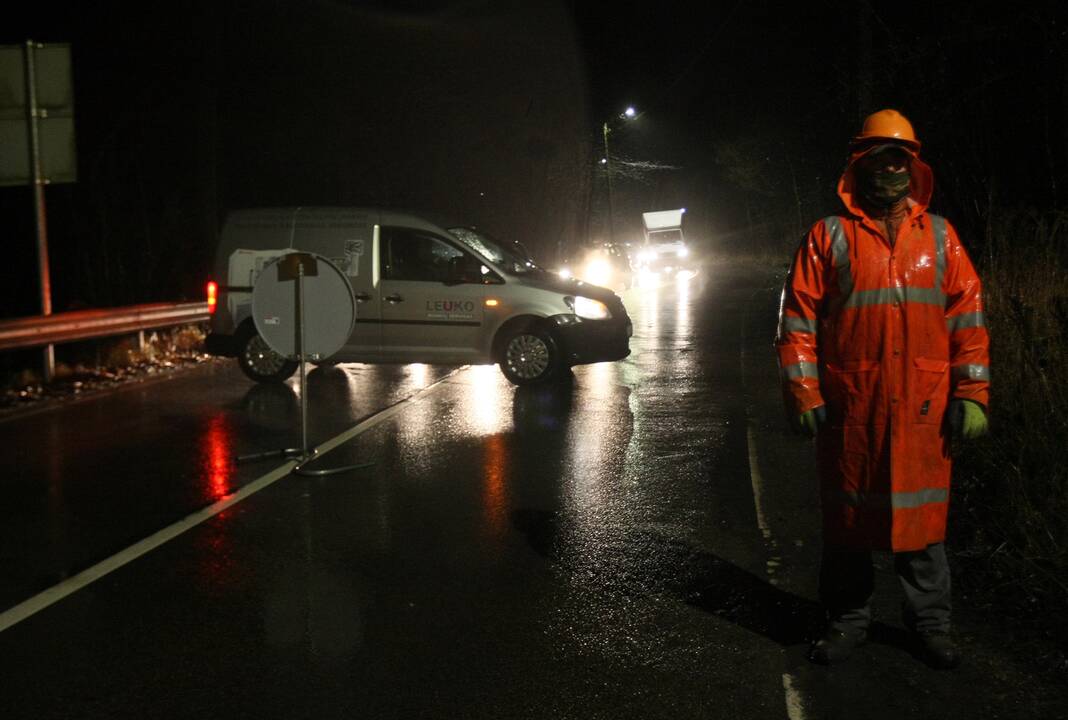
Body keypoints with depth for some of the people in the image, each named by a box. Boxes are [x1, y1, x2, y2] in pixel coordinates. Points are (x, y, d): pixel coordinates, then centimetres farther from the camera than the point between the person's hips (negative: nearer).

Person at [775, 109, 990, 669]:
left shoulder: (939, 235, 10)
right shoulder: (828, 237, 3)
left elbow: (968, 315, 6)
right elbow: (797, 318, 0)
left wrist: (971, 393, -1)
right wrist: (802, 394, -7)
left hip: (922, 408, 2)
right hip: (848, 407, -1)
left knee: (922, 513, 9)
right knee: (847, 514, 9)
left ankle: (929, 622, 25)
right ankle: (848, 618, 25)